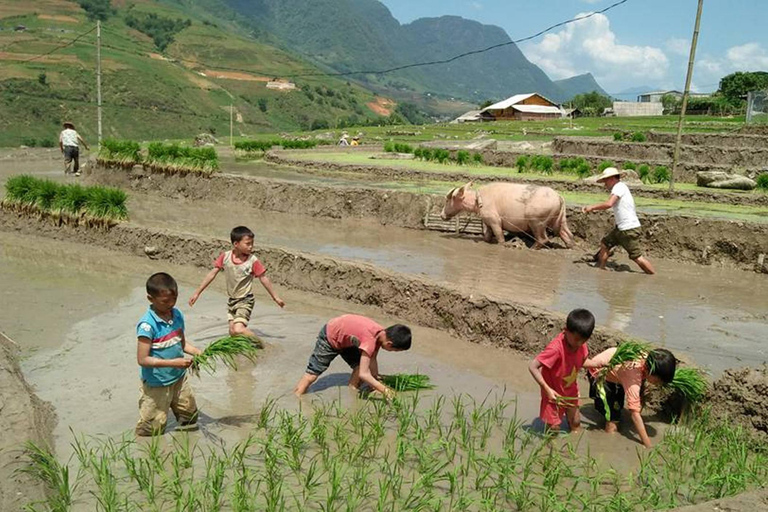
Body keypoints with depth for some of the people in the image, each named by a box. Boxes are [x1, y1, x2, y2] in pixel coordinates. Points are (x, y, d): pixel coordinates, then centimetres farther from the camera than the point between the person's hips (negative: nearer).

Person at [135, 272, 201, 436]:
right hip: (157, 384, -6)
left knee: (190, 417, 19)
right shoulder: (147, 325, -24)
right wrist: (173, 363, -31)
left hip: (179, 378, 6)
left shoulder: (177, 315, -2)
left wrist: (198, 352, -7)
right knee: (154, 429, 8)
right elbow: (143, 359, -25)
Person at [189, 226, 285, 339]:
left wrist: (275, 297, 0)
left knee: (238, 330, -18)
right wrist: (197, 293, -1)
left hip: (245, 301, -5)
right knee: (232, 331, 9)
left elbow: (263, 279, -6)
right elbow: (212, 274, -3)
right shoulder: (225, 257, -10)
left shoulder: (253, 260, -17)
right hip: (232, 300, 5)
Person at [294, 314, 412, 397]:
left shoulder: (381, 334, -17)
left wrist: (376, 378, 1)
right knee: (312, 374, -2)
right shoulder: (370, 339, -40)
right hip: (329, 337, -7)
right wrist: (385, 390, -38)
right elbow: (364, 374, -42)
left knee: (359, 366, -3)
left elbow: (372, 359, -2)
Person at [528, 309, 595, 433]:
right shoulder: (556, 348, -35)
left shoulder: (580, 343, -14)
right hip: (553, 392, -6)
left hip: (571, 391, 6)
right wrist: (547, 389, -34)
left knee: (575, 423, 17)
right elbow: (532, 367, -34)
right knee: (553, 427, 2)